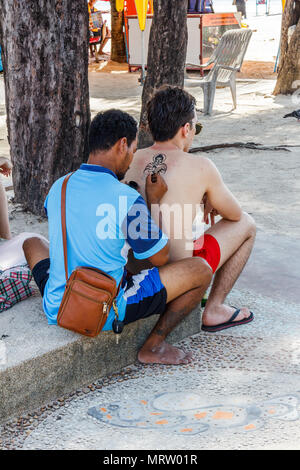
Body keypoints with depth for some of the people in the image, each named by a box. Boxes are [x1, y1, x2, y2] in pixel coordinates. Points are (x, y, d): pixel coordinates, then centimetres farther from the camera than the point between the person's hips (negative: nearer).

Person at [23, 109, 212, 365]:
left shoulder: (59, 187, -1)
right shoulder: (128, 200, -19)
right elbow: (160, 258, -6)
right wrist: (154, 200, 2)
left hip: (56, 309, 6)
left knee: (33, 243, 35)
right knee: (200, 269, 3)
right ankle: (154, 346, 11)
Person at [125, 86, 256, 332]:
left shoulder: (131, 160, -1)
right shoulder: (200, 167, -15)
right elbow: (234, 214, 4)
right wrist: (211, 200, 23)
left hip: (129, 270, 6)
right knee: (246, 224, 14)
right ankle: (214, 310, 19)